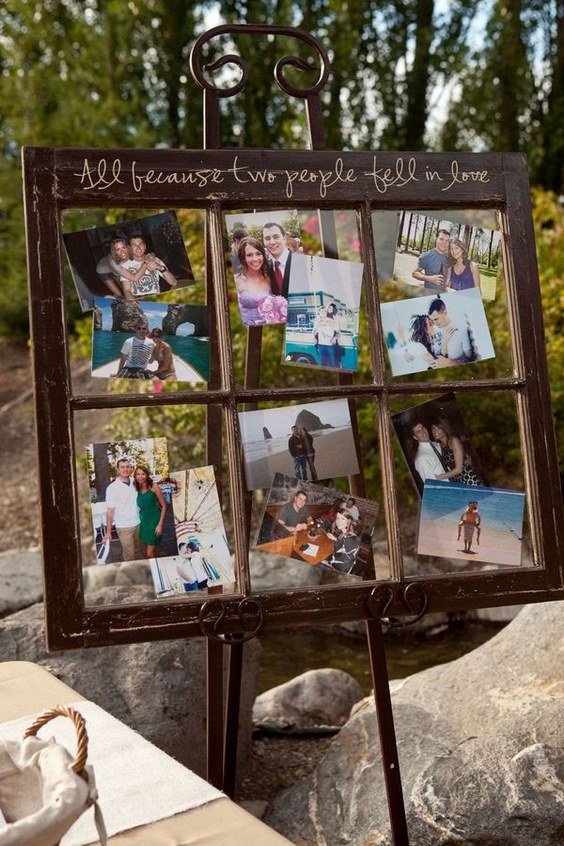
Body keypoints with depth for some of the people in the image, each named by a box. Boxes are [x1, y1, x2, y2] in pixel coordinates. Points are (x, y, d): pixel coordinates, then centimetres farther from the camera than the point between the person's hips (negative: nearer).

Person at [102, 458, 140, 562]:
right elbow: (110, 510, -12)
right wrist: (108, 532, -13)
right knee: (129, 555, -2)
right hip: (124, 527, -5)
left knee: (135, 551, 14)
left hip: (137, 524, 5)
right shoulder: (112, 488, -12)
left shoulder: (134, 484, 3)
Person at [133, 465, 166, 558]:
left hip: (154, 520, -6)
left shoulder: (153, 486, -12)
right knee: (147, 553, 14)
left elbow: (163, 506, -9)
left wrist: (160, 524, -13)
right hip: (143, 521, 6)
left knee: (150, 554, -7)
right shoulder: (137, 489, 4)